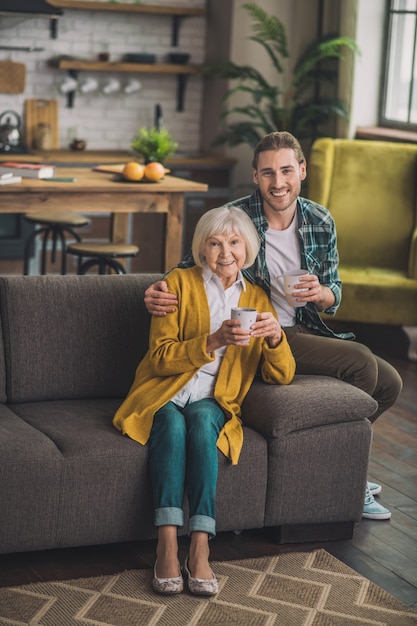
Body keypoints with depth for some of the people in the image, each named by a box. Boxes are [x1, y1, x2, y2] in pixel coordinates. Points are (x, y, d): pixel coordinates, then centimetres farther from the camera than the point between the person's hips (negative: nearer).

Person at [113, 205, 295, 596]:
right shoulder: (179, 284, 3)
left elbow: (282, 376, 6)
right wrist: (214, 341, -21)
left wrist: (275, 338, -15)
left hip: (212, 402, 1)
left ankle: (200, 549, -42)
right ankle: (167, 546, -42)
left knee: (201, 419, -33)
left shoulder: (257, 299, 12)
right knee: (171, 422, -34)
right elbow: (160, 358, -7)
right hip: (164, 394, -1)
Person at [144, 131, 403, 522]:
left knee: (389, 384, 2)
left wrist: (321, 294, -19)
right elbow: (190, 269, -5)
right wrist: (157, 293, -28)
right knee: (361, 362, -23)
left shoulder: (320, 222, 0)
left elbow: (334, 296, 6)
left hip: (305, 330, 7)